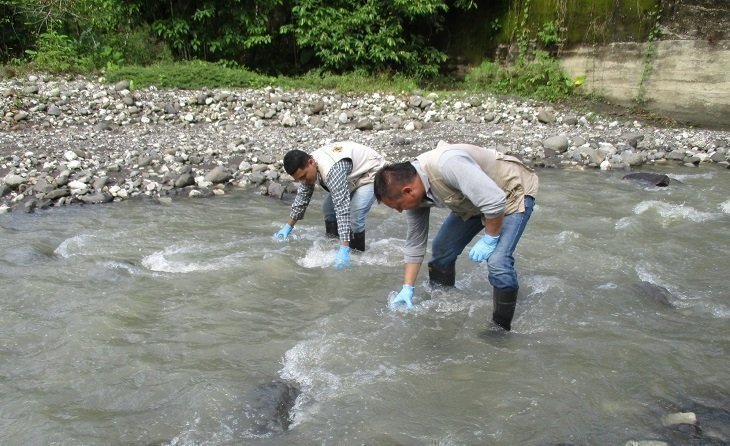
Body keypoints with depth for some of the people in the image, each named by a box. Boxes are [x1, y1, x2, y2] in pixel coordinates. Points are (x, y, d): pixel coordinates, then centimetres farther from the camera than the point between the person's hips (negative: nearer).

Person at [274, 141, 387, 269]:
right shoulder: (307, 167, -13)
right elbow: (302, 198, 3)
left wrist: (344, 249, -47)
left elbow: (342, 209, -44)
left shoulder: (332, 169, -41)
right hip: (353, 177, 9)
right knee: (328, 208, 9)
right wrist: (288, 227, 7)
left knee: (354, 218, -22)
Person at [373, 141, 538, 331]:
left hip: (512, 192, -8)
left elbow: (495, 201, -37)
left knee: (498, 262, -22)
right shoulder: (413, 192, -12)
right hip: (473, 201, 8)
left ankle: (501, 327, -4)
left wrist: (489, 239, -23)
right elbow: (415, 244, -2)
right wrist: (407, 288, -1)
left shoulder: (447, 163, -39)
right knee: (441, 249, 6)